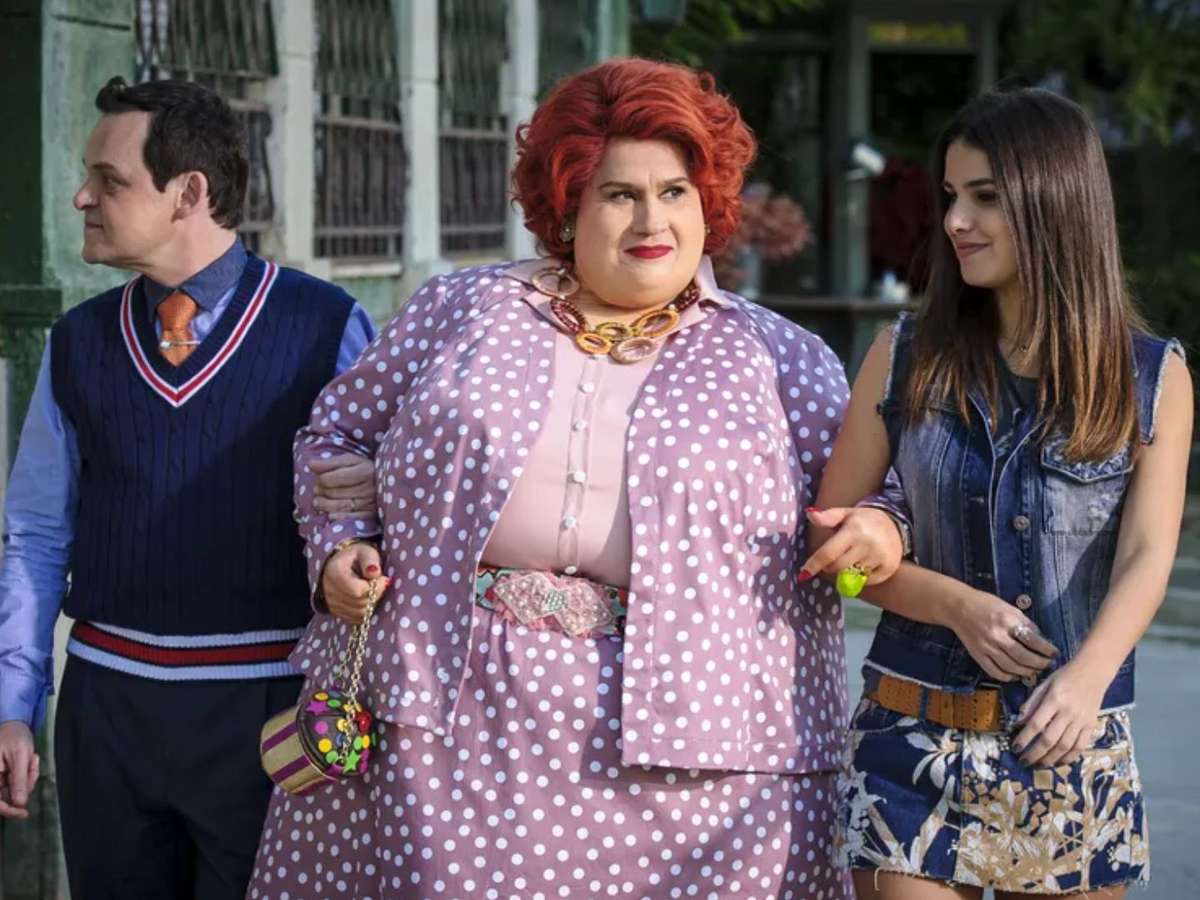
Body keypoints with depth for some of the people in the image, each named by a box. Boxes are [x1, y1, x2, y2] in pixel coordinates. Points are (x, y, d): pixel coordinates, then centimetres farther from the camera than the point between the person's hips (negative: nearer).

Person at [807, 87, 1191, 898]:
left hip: (1072, 742, 0)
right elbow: (828, 532, 3)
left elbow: (1148, 556, -12)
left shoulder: (1153, 379, 0)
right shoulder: (907, 359, 2)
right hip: (913, 736, 0)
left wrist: (1087, 675, -31)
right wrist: (956, 604, -14)